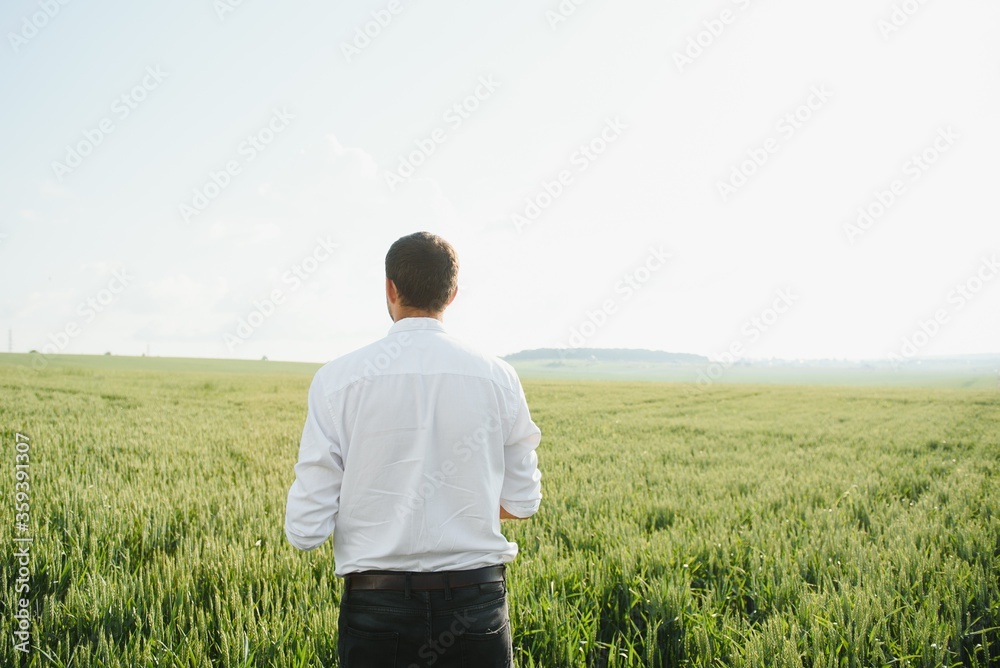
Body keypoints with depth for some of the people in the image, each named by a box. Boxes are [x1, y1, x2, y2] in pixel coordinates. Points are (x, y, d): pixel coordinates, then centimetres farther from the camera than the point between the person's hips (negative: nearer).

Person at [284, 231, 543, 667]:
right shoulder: (497, 378, -4)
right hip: (477, 600, 1)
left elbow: (305, 531, -8)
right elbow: (523, 503, 6)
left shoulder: (338, 379, -9)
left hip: (378, 603, -1)